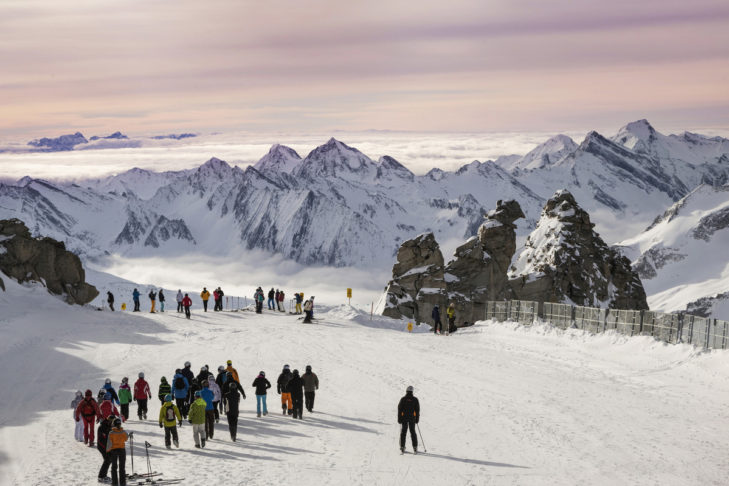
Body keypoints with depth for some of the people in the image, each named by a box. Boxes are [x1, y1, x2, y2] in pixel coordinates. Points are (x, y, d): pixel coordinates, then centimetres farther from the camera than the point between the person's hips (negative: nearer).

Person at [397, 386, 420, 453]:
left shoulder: (403, 399, -5)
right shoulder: (415, 400, -1)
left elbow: (399, 409, -5)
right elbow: (417, 410, 2)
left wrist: (399, 419, 1)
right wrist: (417, 419, 9)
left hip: (404, 418, -1)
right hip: (412, 418, 1)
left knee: (403, 432, 6)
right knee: (413, 432, 10)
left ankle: (402, 447, 1)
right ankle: (415, 447, 5)